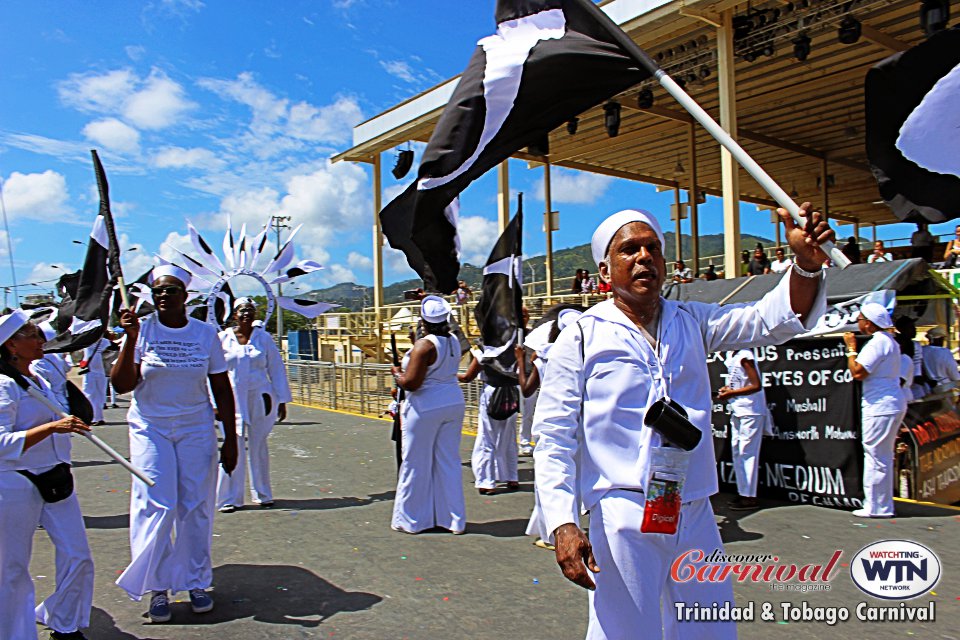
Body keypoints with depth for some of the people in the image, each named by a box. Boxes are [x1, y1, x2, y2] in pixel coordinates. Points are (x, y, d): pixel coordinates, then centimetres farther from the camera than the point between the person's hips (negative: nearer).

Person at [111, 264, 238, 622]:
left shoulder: (205, 334, 1)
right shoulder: (142, 330, -2)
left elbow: (222, 390, 4)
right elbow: (121, 385, -12)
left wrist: (230, 440, 2)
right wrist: (131, 338, -22)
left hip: (196, 430, 1)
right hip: (150, 429, -1)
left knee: (196, 507, 5)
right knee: (156, 506, -4)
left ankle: (196, 582, 19)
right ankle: (157, 588, 12)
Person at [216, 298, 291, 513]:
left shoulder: (264, 338, 5)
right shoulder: (223, 339, 2)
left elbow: (277, 370, 7)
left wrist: (282, 401, 6)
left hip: (260, 398, 1)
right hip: (233, 400, -1)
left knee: (258, 446, 7)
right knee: (233, 448, -3)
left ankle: (262, 494, 19)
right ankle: (229, 498, 8)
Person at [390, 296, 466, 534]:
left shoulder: (424, 346, -18)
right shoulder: (454, 341, 5)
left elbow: (411, 383, -21)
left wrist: (397, 373, -1)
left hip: (425, 407, -7)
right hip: (453, 403, 7)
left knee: (416, 464, 6)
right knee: (449, 462, 13)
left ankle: (411, 520, 17)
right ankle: (453, 519, 19)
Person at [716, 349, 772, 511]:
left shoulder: (745, 356, -15)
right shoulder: (733, 358, 11)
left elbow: (757, 386, -20)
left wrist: (732, 393, -22)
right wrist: (728, 388, 5)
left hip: (751, 413, -9)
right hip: (738, 412, 9)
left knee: (747, 453, -6)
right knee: (737, 453, 11)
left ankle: (750, 497, 0)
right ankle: (742, 493, 19)